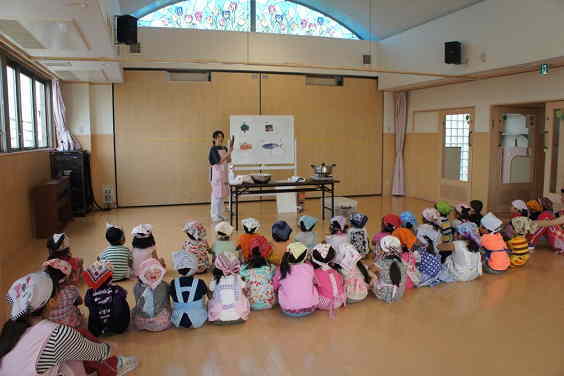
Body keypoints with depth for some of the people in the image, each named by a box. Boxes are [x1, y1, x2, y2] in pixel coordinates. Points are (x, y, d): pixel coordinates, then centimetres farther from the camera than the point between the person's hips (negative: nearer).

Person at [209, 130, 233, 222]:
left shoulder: (225, 149, 11)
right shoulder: (213, 149, -8)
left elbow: (228, 161, 13)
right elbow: (218, 161, -17)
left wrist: (229, 154, -3)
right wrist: (228, 153, -18)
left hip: (224, 173, 7)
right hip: (216, 172, -7)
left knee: (223, 194, 9)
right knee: (217, 194, -6)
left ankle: (220, 215, 18)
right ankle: (216, 216, 1)